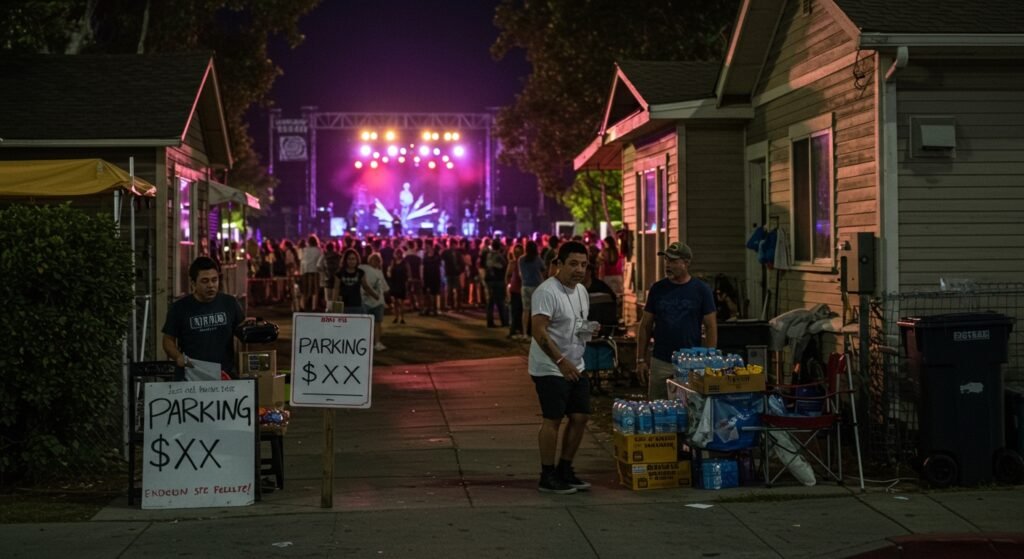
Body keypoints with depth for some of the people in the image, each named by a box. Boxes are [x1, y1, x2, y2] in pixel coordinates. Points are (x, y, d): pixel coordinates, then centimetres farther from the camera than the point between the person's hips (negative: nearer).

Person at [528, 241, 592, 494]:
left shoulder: (581, 291, 11)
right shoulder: (547, 292, -18)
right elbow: (539, 331, -25)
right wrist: (561, 362, -30)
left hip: (576, 367, 9)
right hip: (550, 369, -9)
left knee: (580, 417, 9)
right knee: (553, 419, -5)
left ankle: (565, 470, 20)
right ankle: (547, 477, 4)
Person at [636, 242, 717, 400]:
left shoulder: (701, 290, -1)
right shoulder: (658, 289, 5)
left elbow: (711, 327, 1)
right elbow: (645, 325, 9)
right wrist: (640, 359, 4)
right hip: (660, 363, 2)